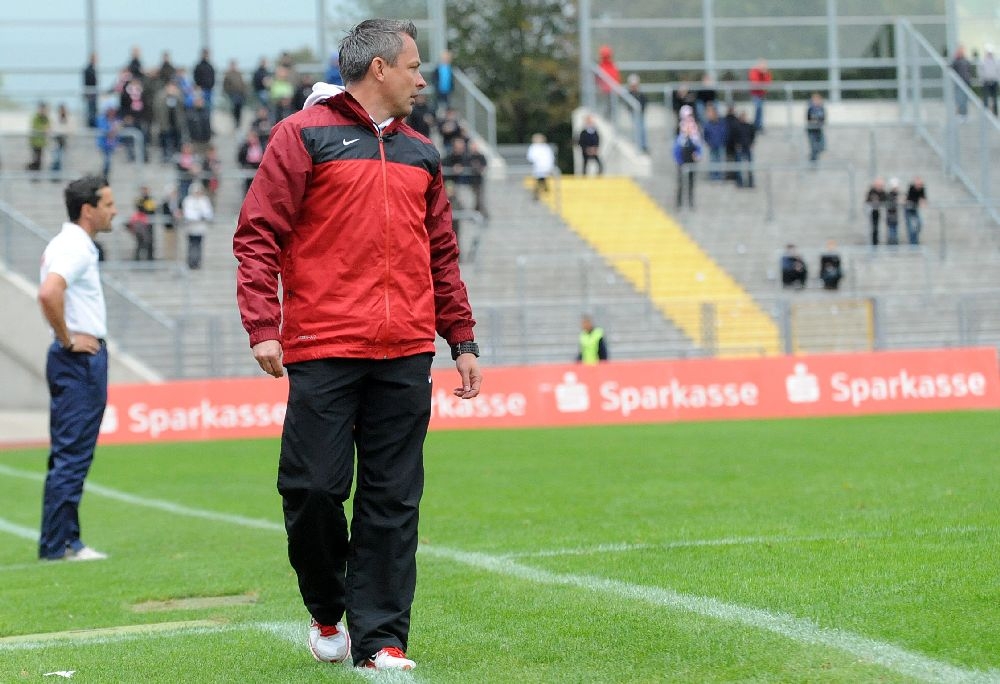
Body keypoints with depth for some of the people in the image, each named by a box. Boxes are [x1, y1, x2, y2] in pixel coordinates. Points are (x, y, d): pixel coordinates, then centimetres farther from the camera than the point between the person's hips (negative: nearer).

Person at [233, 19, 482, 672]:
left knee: (394, 501, 1)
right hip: (323, 350, -4)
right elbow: (258, 236, -2)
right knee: (313, 488, -5)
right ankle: (328, 612, 18)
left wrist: (463, 340, 17)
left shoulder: (420, 152, 19)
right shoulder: (305, 135, 2)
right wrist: (263, 328, -11)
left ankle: (381, 639, 5)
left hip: (405, 355, 5)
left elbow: (443, 255, 23)